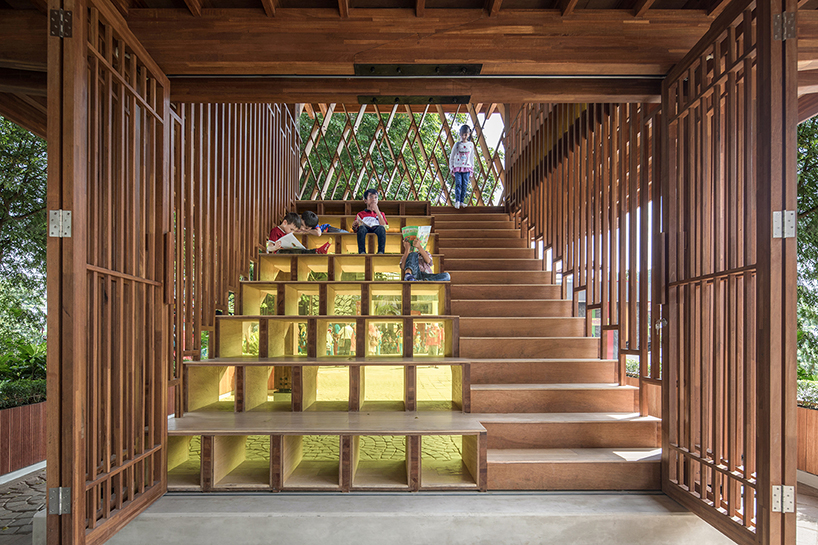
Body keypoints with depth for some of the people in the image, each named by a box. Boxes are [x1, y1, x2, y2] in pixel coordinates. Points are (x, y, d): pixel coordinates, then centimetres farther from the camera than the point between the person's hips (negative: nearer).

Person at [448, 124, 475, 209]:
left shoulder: (471, 144, 6)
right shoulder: (457, 145, 2)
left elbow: (472, 158, 13)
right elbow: (451, 158, 8)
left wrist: (471, 170, 11)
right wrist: (451, 169, 5)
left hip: (467, 168, 1)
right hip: (457, 168, -1)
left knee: (465, 185, -1)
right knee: (458, 184, -12)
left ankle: (462, 201, 4)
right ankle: (457, 201, -12)